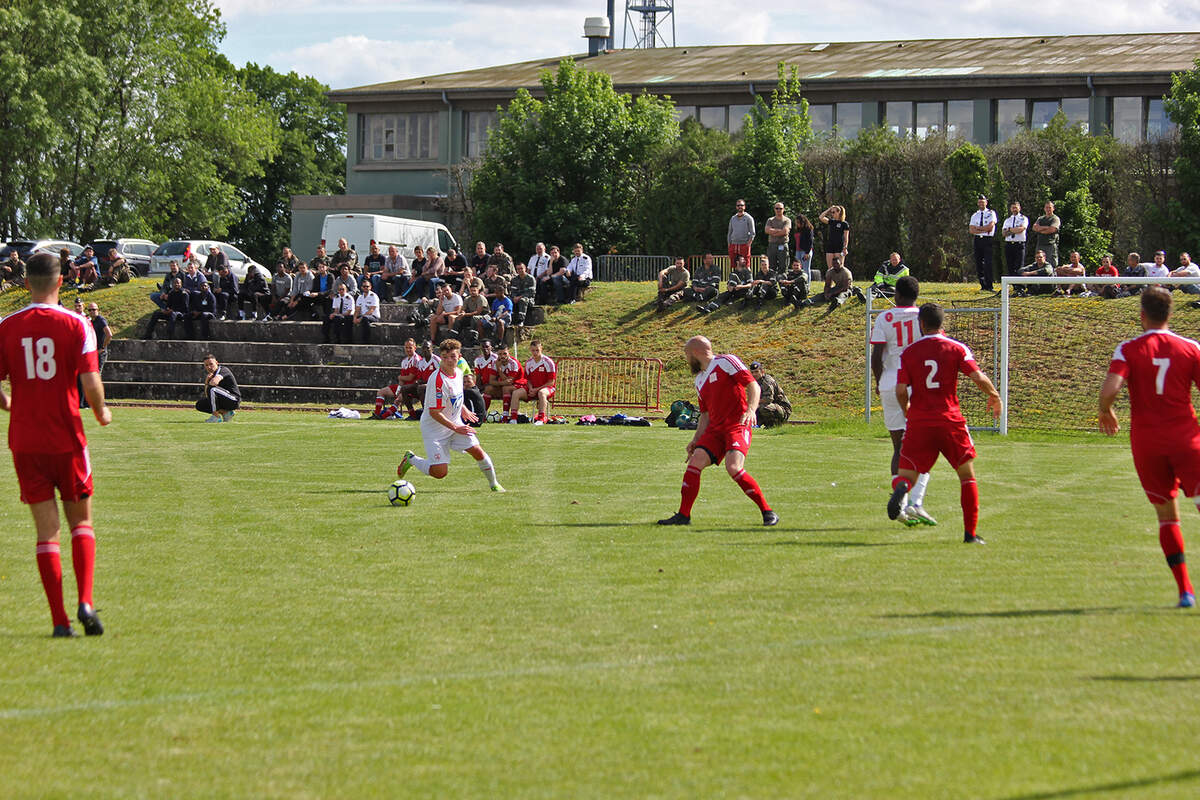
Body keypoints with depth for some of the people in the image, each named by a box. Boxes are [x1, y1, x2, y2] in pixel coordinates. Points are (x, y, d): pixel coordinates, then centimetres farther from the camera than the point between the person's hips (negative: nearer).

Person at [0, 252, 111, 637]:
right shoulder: (75, 325, -6)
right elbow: (90, 383, -13)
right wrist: (101, 412, 8)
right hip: (66, 438, -1)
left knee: (46, 530, 5)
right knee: (81, 522, 13)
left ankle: (59, 620, 0)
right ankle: (85, 602, -5)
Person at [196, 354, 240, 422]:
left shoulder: (224, 370, -13)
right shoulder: (209, 374, 12)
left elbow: (214, 382, -35)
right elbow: (207, 395, 6)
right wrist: (206, 382, -10)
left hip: (234, 401, -9)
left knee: (212, 389, -30)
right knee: (199, 405, 8)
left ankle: (216, 417, -21)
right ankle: (225, 412, 2)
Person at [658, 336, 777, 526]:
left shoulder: (726, 362, -2)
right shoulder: (700, 380, 22)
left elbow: (753, 385, -8)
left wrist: (751, 410, -24)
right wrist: (696, 439, 18)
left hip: (738, 425, -7)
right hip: (715, 429, 7)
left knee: (733, 467, -25)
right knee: (695, 462, -9)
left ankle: (768, 513, -15)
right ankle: (683, 515, -2)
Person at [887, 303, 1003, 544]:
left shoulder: (908, 353, 3)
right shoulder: (957, 349, 0)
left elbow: (901, 390, -3)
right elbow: (978, 377, -9)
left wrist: (907, 411, 16)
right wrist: (994, 397, 10)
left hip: (919, 422, 0)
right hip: (950, 421, 0)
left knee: (906, 474, 5)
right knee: (967, 475, 15)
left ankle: (901, 488, -34)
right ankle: (970, 533, 12)